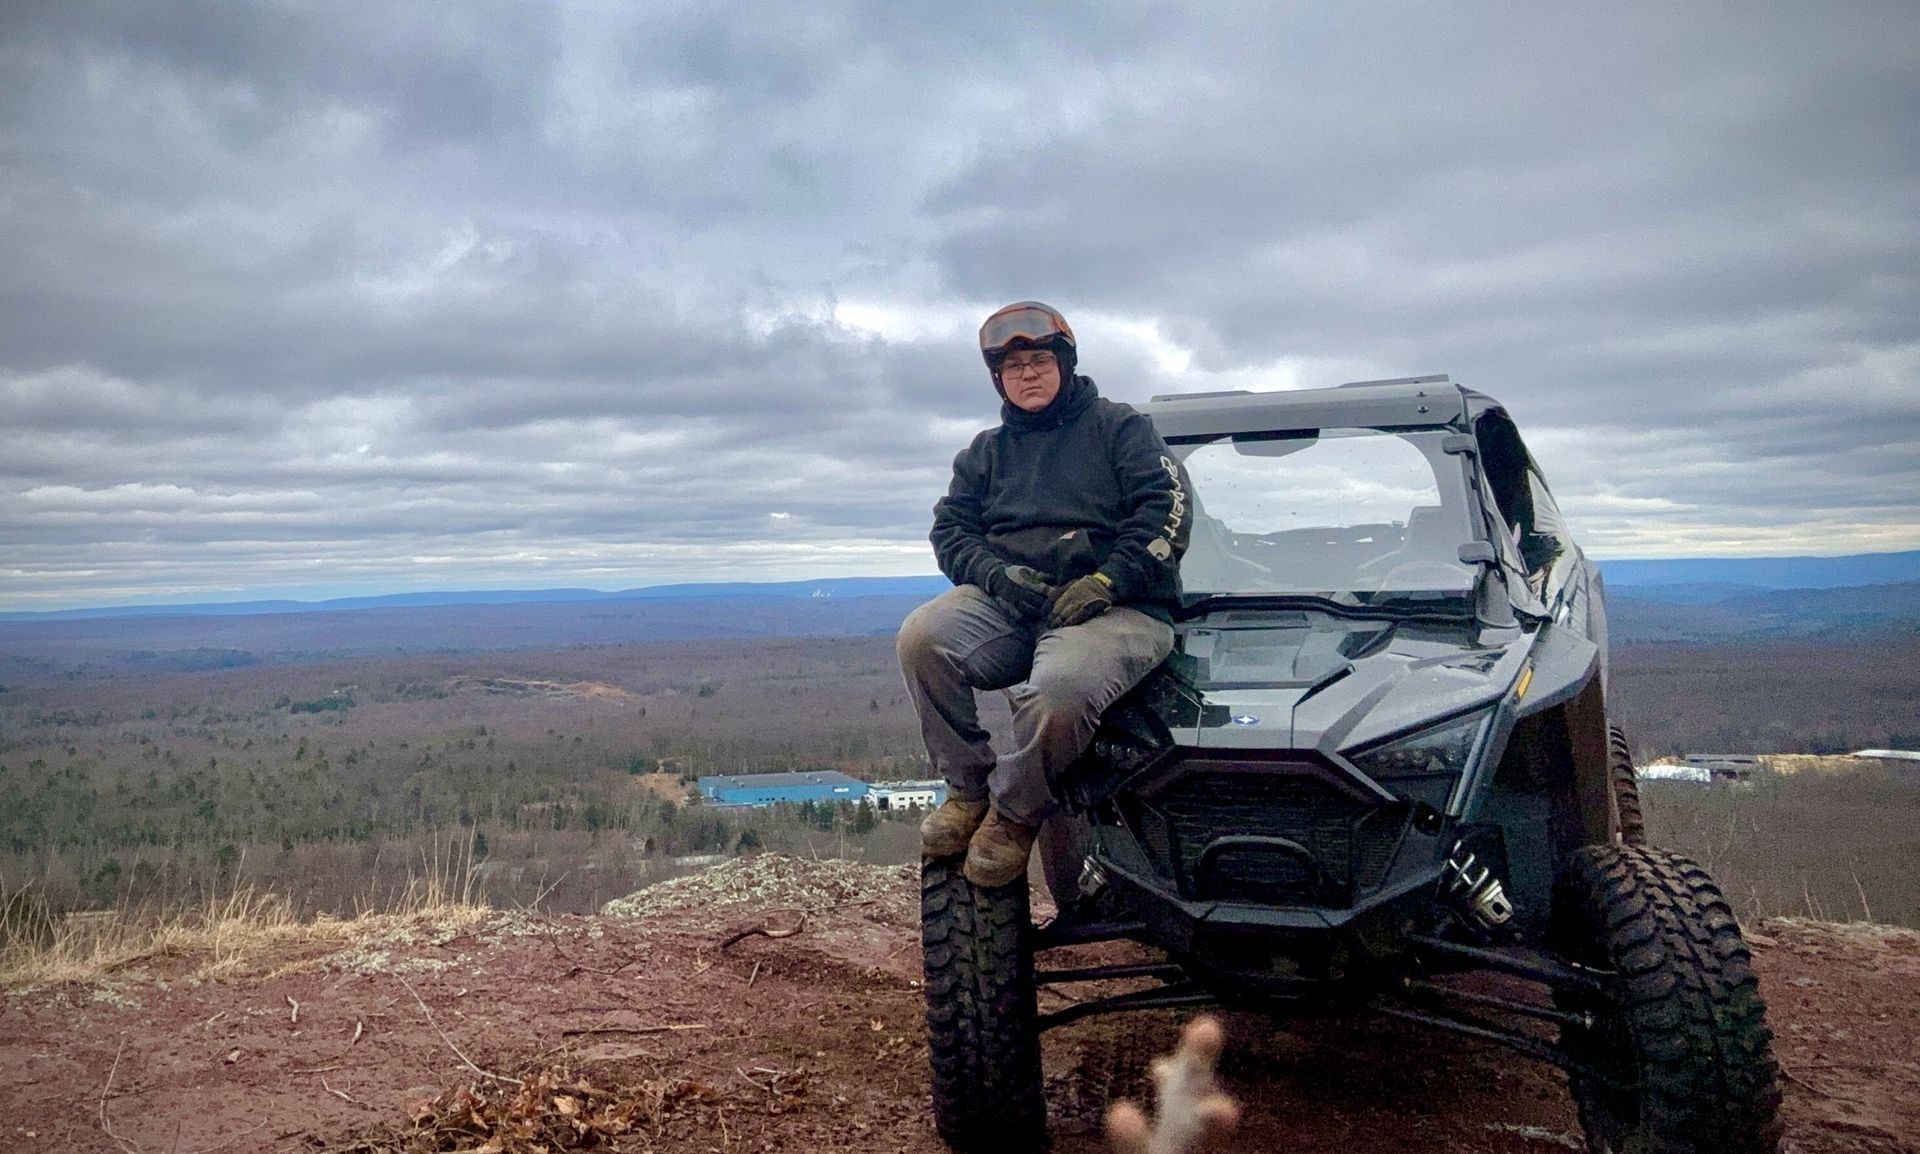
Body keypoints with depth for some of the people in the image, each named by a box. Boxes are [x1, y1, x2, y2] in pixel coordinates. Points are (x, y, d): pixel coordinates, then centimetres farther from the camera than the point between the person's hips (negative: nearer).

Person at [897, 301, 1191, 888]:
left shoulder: (1120, 426, 11)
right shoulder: (986, 451, 24)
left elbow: (1165, 511, -2)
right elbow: (951, 528, 14)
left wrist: (1106, 581, -16)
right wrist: (997, 575, -9)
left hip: (1117, 608, -4)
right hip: (1009, 606, 4)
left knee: (1059, 690, -38)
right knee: (923, 635, -28)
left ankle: (1015, 816, -9)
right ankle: (967, 788, -11)